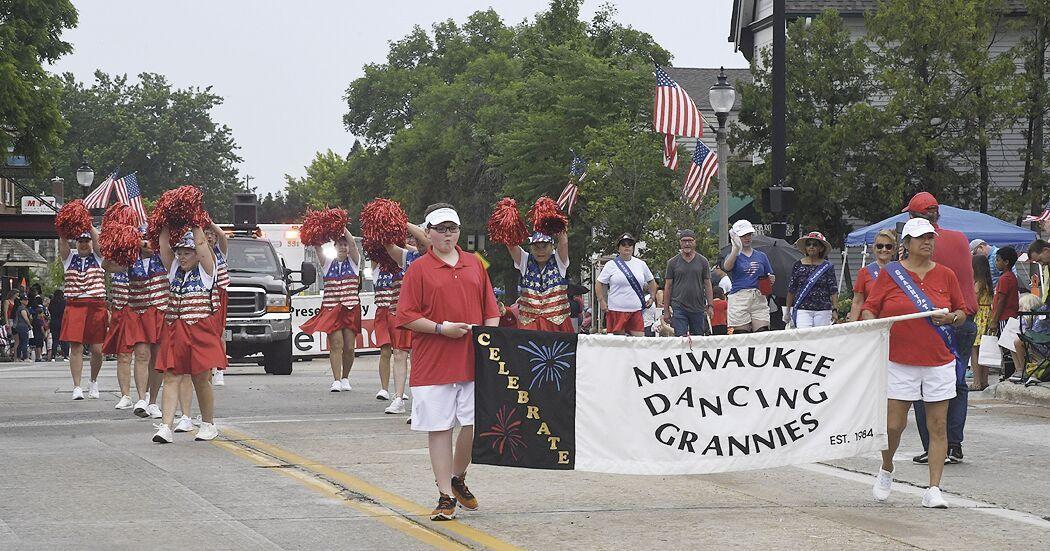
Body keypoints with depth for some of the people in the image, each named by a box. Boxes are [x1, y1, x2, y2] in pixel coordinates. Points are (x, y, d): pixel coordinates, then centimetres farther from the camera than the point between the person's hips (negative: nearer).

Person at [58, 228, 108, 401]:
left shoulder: (97, 257, 11)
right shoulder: (70, 257, 13)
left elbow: (97, 239, -5)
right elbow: (62, 242, -3)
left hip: (96, 306, 0)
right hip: (74, 306, 0)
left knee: (97, 349, 0)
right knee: (76, 347, -6)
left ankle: (94, 381, 23)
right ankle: (77, 387, -4)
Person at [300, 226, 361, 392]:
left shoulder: (353, 262, 9)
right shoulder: (328, 263, 11)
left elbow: (352, 243, -7)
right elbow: (317, 248, -1)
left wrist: (343, 228, -10)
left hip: (351, 309, 0)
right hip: (331, 309, 0)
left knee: (349, 347, 0)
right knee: (336, 344, -11)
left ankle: (345, 378, 16)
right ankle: (336, 380, -13)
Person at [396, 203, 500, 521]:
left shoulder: (474, 265, 13)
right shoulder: (419, 269, 0)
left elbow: (491, 310, 16)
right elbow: (406, 317, -4)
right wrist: (442, 329, -14)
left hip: (473, 361, 3)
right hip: (433, 363, -3)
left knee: (474, 425, 2)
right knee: (439, 428, 0)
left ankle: (458, 479, 27)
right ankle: (446, 496, 6)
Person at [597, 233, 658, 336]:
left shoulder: (641, 264, 12)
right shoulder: (611, 265, 3)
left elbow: (651, 282, 24)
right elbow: (600, 285, 6)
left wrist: (652, 298, 13)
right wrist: (602, 301, -5)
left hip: (636, 310, 2)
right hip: (616, 310, -2)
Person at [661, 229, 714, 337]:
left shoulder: (703, 261, 8)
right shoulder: (673, 262, 5)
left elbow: (707, 285, 9)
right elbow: (668, 287, 6)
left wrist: (710, 306, -1)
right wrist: (666, 310, 2)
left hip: (698, 308, 2)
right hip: (679, 308, -1)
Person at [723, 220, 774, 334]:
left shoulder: (761, 256, 17)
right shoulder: (733, 255, 7)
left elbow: (769, 276, 24)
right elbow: (727, 267, -16)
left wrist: (771, 279, 0)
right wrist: (737, 248, -27)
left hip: (759, 299, 3)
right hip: (739, 298, -3)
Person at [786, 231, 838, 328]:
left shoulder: (827, 267, 6)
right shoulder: (798, 265, 7)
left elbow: (833, 291, 4)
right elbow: (791, 289, 11)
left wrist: (835, 310, -3)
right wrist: (788, 311, 12)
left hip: (823, 310, 1)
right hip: (801, 309, -1)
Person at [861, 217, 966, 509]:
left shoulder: (946, 275, 7)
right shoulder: (890, 274, 3)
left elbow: (962, 312, 13)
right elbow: (869, 309, 5)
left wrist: (951, 317, -9)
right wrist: (871, 321, -16)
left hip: (939, 363, 2)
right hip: (899, 362, -2)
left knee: (938, 427, -2)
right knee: (893, 425, -3)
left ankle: (934, 489, 2)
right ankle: (886, 469, 27)